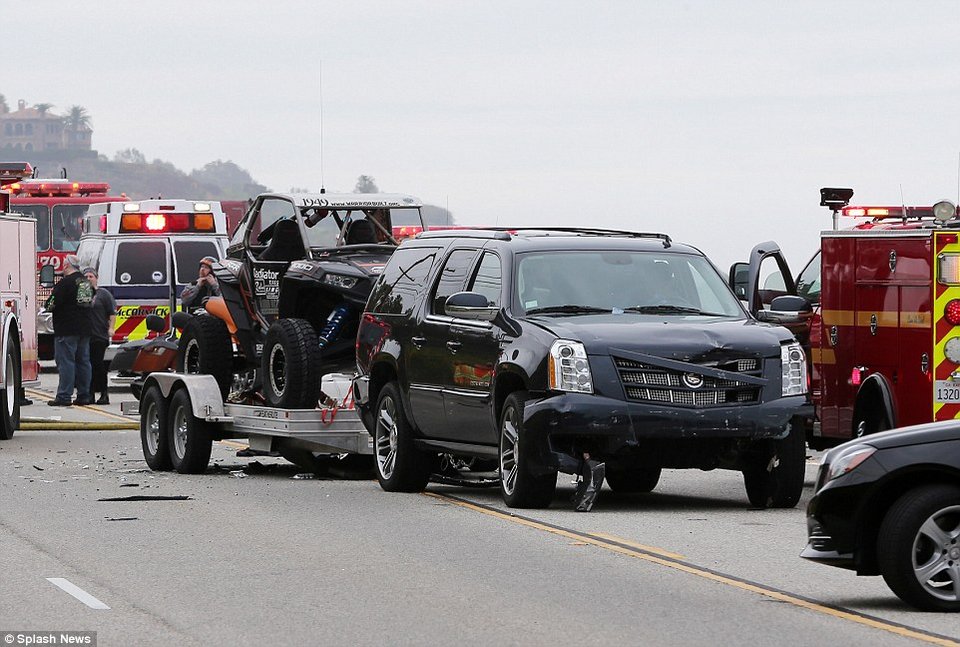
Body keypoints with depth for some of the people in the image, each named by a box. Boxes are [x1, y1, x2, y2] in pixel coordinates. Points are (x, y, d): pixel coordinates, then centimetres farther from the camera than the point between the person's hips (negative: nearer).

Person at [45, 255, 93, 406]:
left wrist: (49, 305, 7)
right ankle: (84, 395, 12)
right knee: (83, 361, 11)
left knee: (66, 361, -7)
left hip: (67, 330, -8)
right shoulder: (85, 282, 13)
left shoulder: (65, 283, -14)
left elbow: (52, 304, -17)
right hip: (84, 329, 8)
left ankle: (64, 396, -10)